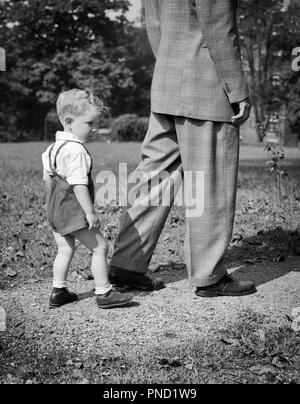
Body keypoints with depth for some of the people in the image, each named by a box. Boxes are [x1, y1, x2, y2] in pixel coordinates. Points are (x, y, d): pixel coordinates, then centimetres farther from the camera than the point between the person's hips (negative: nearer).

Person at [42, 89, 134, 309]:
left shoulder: (55, 146, 10)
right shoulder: (77, 152, -21)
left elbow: (47, 177, 17)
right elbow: (79, 185, -25)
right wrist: (90, 213, -21)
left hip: (55, 208, 10)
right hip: (74, 212, -10)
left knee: (65, 250, 19)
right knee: (100, 247, -1)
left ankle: (58, 292, 25)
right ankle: (104, 293, 4)